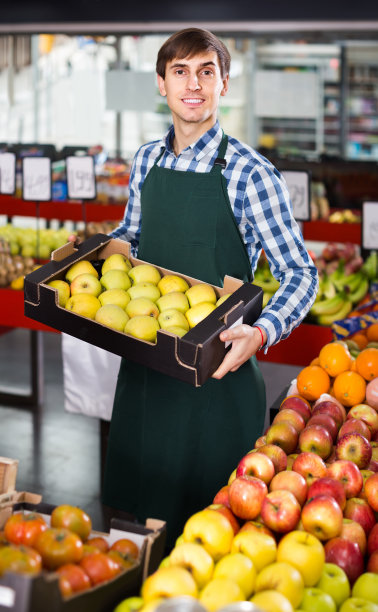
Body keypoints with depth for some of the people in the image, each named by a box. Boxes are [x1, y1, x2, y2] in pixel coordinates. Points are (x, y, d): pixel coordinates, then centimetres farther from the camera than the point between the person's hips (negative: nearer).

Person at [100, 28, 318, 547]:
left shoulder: (250, 174, -15)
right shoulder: (147, 160, 4)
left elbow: (301, 275, -14)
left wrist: (261, 334, -30)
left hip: (215, 369, -5)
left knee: (205, 515, 7)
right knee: (136, 500, 19)